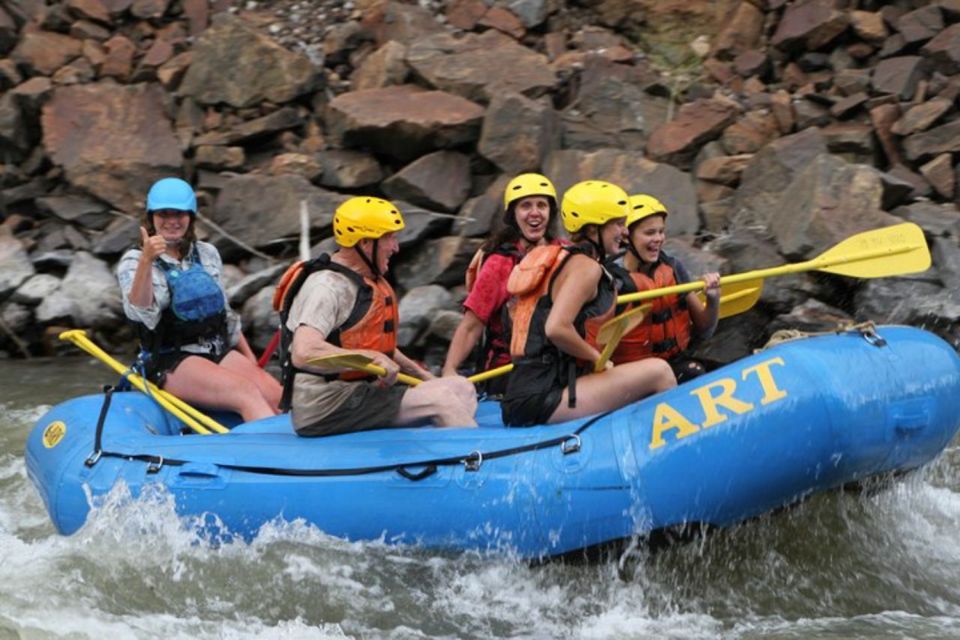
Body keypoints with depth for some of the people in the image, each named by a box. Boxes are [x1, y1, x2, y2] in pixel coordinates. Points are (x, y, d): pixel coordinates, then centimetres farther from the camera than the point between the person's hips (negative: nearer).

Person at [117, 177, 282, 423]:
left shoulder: (207, 254, 16)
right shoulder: (133, 261, 1)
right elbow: (142, 313, -18)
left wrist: (252, 362, 17)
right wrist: (146, 261, -30)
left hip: (219, 353, 5)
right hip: (171, 363, -5)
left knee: (277, 396, -23)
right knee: (247, 393, -30)